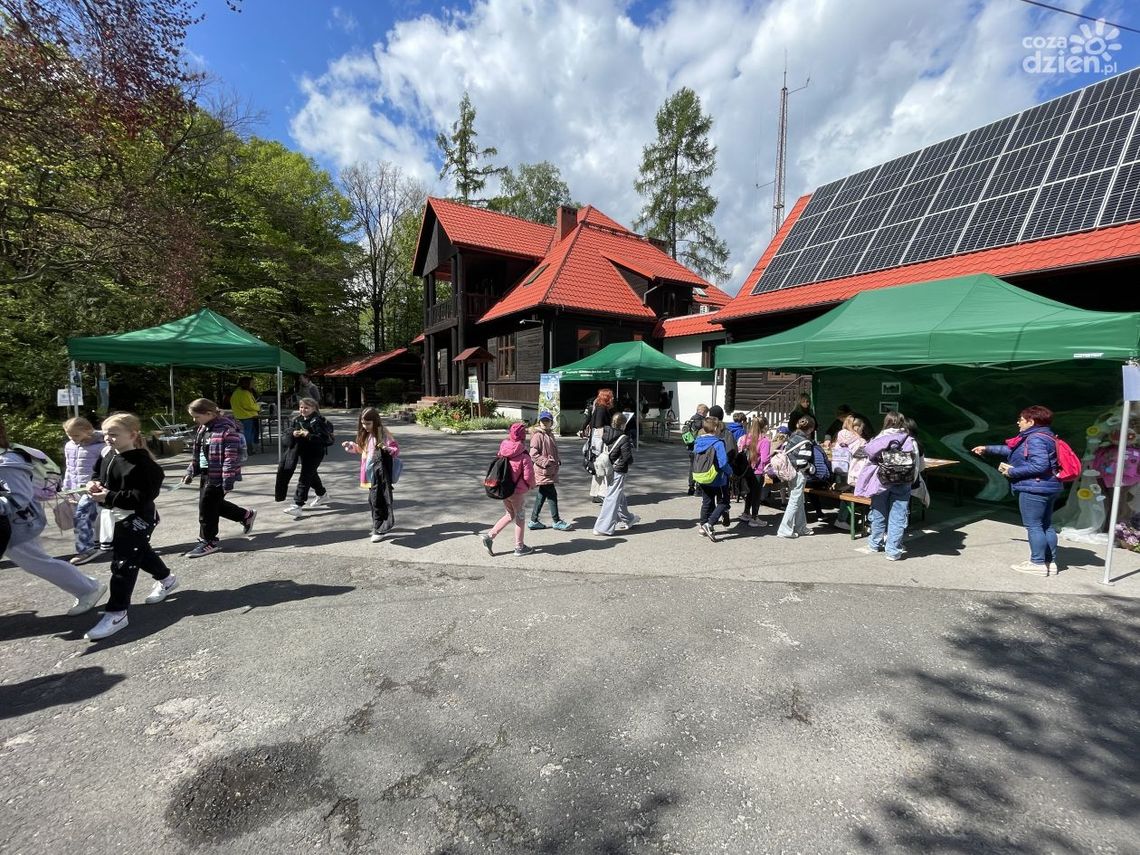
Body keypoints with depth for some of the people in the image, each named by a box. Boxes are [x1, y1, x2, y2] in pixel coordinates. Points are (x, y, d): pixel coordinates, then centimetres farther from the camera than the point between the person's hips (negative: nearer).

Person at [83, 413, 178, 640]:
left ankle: (116, 613, -1)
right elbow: (107, 481, 16)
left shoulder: (141, 463, -23)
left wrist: (109, 497, -27)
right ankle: (166, 579, 45)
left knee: (123, 563, -7)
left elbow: (143, 495, -26)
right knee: (140, 553, 24)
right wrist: (96, 485, -5)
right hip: (119, 517, 10)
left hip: (137, 518, -10)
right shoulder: (110, 456, 5)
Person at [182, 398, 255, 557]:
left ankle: (208, 542, 14)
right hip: (205, 474, 10)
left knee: (207, 507, -1)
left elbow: (231, 458, -23)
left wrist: (228, 483, -23)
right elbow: (196, 452, 20)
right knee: (215, 504, 19)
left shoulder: (227, 431, -22)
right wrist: (190, 472, 18)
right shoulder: (202, 428, 8)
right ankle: (246, 516, 37)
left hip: (218, 477, -9)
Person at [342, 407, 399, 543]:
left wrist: (388, 449, -34)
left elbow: (396, 449, -15)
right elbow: (360, 449, 26)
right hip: (370, 474, 8)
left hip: (380, 473, -8)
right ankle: (378, 526, 29)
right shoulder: (365, 435, 10)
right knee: (372, 500, 15)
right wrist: (350, 446, 11)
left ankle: (380, 529, 4)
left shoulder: (383, 433, -13)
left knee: (377, 500, -6)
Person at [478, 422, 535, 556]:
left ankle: (489, 535, 13)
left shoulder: (503, 449, -2)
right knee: (519, 517, 12)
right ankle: (519, 547, 23)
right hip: (517, 491, -6)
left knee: (510, 515, 23)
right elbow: (528, 476, -17)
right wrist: (531, 484, 4)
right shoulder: (523, 455, -19)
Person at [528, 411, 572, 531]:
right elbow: (533, 454, -17)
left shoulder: (550, 434, 15)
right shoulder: (537, 435, -13)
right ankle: (556, 521, 8)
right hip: (543, 472, -9)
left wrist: (558, 460, 10)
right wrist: (546, 462, -21)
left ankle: (534, 521, 21)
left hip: (550, 471, 9)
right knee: (552, 495, -3)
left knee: (541, 496, 13)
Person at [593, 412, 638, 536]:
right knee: (612, 498, -2)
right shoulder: (624, 438, -17)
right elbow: (627, 458, -16)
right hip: (618, 471, -7)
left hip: (607, 470, 8)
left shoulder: (605, 435, 2)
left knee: (620, 495, 22)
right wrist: (630, 463, 3)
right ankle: (603, 527, -2)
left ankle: (627, 519, 38)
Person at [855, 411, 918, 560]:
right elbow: (917, 465, 3)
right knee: (897, 516, 4)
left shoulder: (877, 439, 0)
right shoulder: (909, 441, 0)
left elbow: (869, 460, 0)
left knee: (879, 513, 14)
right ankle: (893, 550, 6)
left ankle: (875, 544, 28)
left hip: (880, 481, 1)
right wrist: (911, 480, 16)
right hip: (902, 483, -1)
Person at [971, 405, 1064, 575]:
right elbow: (1013, 450, 25)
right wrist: (987, 449, 28)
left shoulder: (1035, 439, -19)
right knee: (1046, 525, 15)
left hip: (1034, 489, -11)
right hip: (1048, 487, 11)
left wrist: (1012, 471, -19)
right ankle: (1051, 562, 23)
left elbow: (1040, 465, -27)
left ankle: (1038, 563, 2)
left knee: (1033, 526, -3)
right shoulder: (1044, 436, 16)